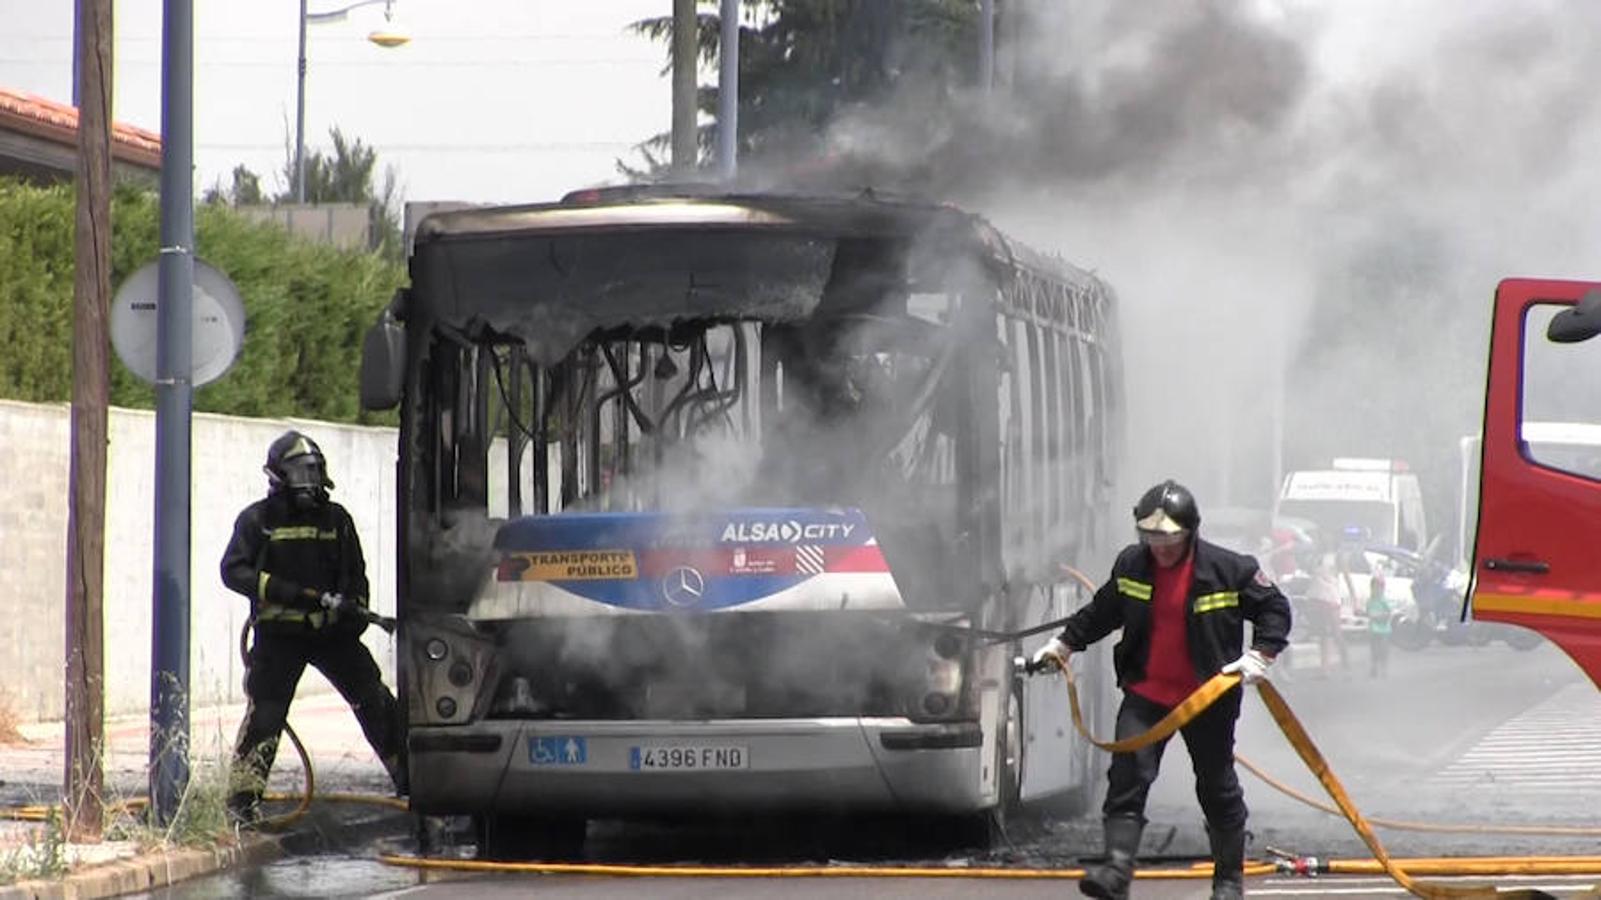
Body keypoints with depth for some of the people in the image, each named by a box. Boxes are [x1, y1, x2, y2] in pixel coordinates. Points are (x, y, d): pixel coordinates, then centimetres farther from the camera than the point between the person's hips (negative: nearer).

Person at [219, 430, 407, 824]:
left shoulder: (336, 519, 13)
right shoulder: (257, 520, 1)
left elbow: (355, 574, 21)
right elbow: (234, 571, -9)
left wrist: (355, 609, 1)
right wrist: (292, 593, -18)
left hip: (330, 629, 3)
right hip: (278, 633, -3)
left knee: (375, 700, 1)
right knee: (265, 711, -10)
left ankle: (409, 778, 11)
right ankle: (243, 795, -4)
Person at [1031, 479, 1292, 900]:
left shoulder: (1230, 570, -12)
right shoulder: (1130, 565, 0)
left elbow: (1275, 609, -1)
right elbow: (1101, 612, 16)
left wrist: (1258, 656, -12)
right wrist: (1063, 644, 12)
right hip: (1146, 695, 2)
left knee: (1218, 788, 9)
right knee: (1127, 776, -14)